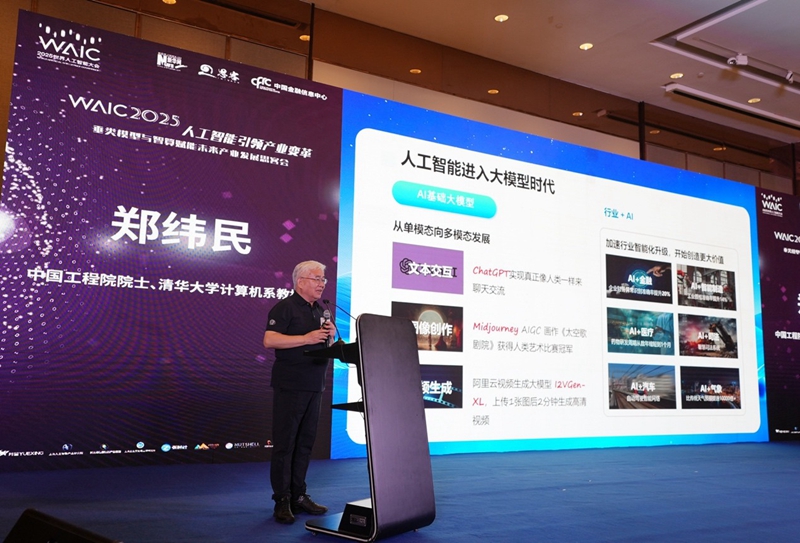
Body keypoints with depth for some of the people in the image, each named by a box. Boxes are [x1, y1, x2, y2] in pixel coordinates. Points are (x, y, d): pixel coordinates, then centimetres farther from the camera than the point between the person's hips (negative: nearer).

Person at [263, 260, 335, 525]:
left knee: (305, 443, 11)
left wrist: (330, 336, 1)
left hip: (314, 386, 7)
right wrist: (307, 338, -22)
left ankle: (298, 496, 19)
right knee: (284, 443, -2)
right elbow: (269, 340, -19)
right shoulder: (285, 307, -7)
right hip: (289, 386, -7)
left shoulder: (320, 311, 16)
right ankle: (282, 500, 5)